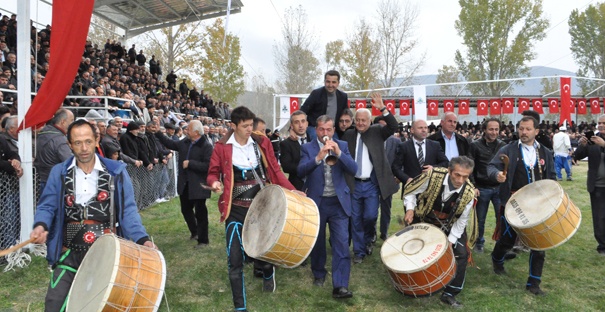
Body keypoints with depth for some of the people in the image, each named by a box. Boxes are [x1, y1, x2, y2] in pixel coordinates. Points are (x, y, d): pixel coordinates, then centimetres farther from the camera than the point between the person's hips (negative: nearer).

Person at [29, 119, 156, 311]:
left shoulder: (116, 172, -4)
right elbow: (47, 206, 3)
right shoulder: (59, 173, 2)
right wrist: (41, 225, -20)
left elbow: (128, 210, -5)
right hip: (70, 252, 1)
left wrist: (142, 239, -20)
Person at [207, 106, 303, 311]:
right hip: (236, 209, -1)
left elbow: (275, 171, 3)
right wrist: (214, 183, -21)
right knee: (235, 259, -1)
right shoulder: (222, 147, -6)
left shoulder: (262, 143, -1)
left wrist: (291, 190, -7)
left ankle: (268, 272, 48)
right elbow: (213, 173, 2)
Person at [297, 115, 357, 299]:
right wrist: (318, 157, -31)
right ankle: (319, 274, 36)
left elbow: (353, 170, -8)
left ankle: (340, 286, -4)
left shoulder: (342, 146, 4)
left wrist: (338, 152, -22)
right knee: (317, 242, 15)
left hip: (339, 202, 0)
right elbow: (301, 171, -17)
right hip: (316, 202, 0)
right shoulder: (307, 148, -1)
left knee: (341, 244, -7)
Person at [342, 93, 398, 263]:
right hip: (353, 184, 2)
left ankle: (368, 239, 27)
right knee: (356, 219, 7)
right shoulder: (348, 135, 5)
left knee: (370, 216, -5)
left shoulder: (377, 131, 2)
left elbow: (393, 126, -14)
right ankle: (359, 251, 20)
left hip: (372, 184, -1)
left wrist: (382, 108, -25)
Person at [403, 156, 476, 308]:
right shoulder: (432, 175, -32)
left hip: (449, 226, 0)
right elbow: (410, 190, -14)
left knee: (461, 255, -8)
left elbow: (461, 222, -13)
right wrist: (410, 208, -26)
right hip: (423, 220, 0)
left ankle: (449, 294, 5)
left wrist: (450, 241, -16)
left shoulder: (468, 193, -27)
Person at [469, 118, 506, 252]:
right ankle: (479, 243, 28)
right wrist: (473, 186, -10)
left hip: (499, 188, 2)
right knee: (480, 219, 10)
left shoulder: (503, 145, 5)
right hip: (482, 188, -2)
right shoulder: (475, 145, -4)